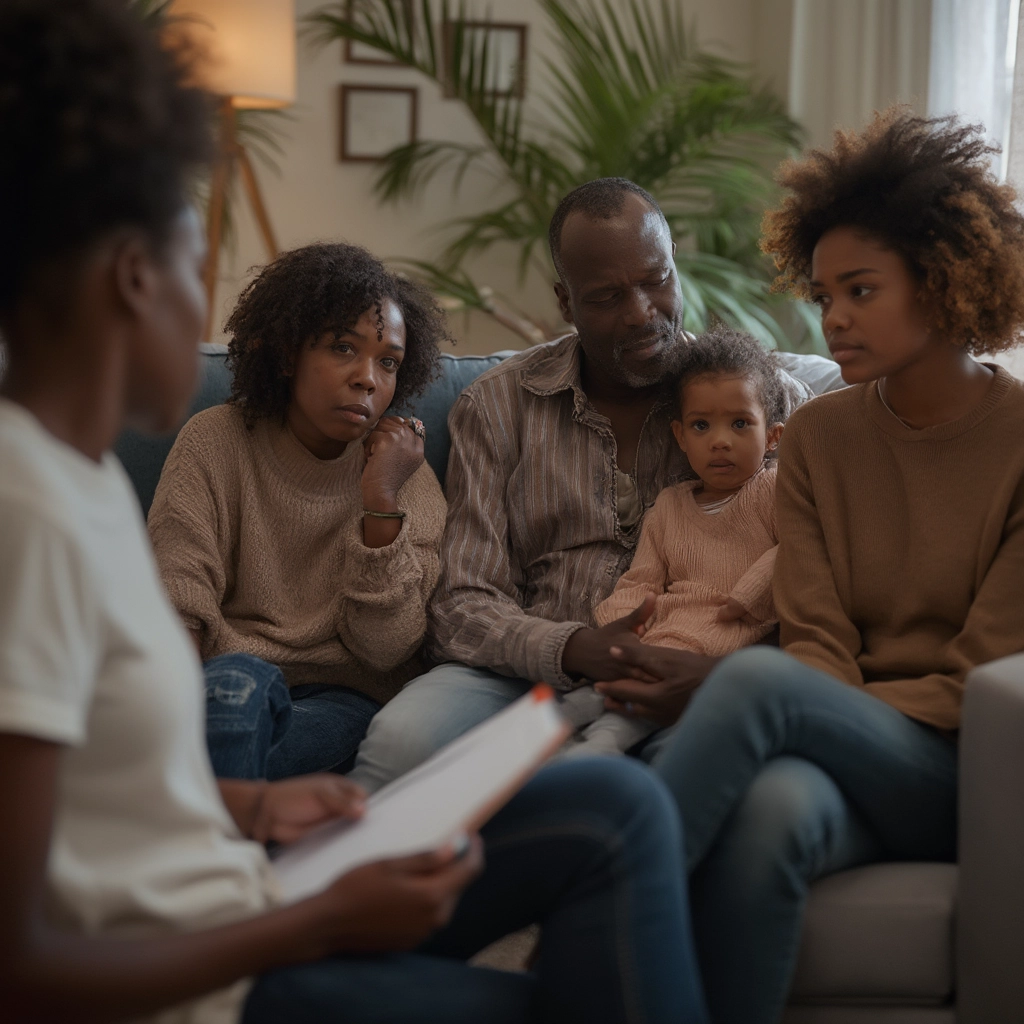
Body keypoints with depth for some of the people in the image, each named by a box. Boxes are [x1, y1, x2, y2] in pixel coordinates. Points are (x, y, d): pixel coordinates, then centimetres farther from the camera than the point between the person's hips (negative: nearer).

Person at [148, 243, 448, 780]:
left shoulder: (407, 476, 3)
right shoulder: (215, 440, 1)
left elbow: (385, 650, -5)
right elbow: (178, 605, -5)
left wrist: (382, 506, -15)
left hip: (344, 699, 0)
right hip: (221, 684, 1)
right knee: (237, 679, -35)